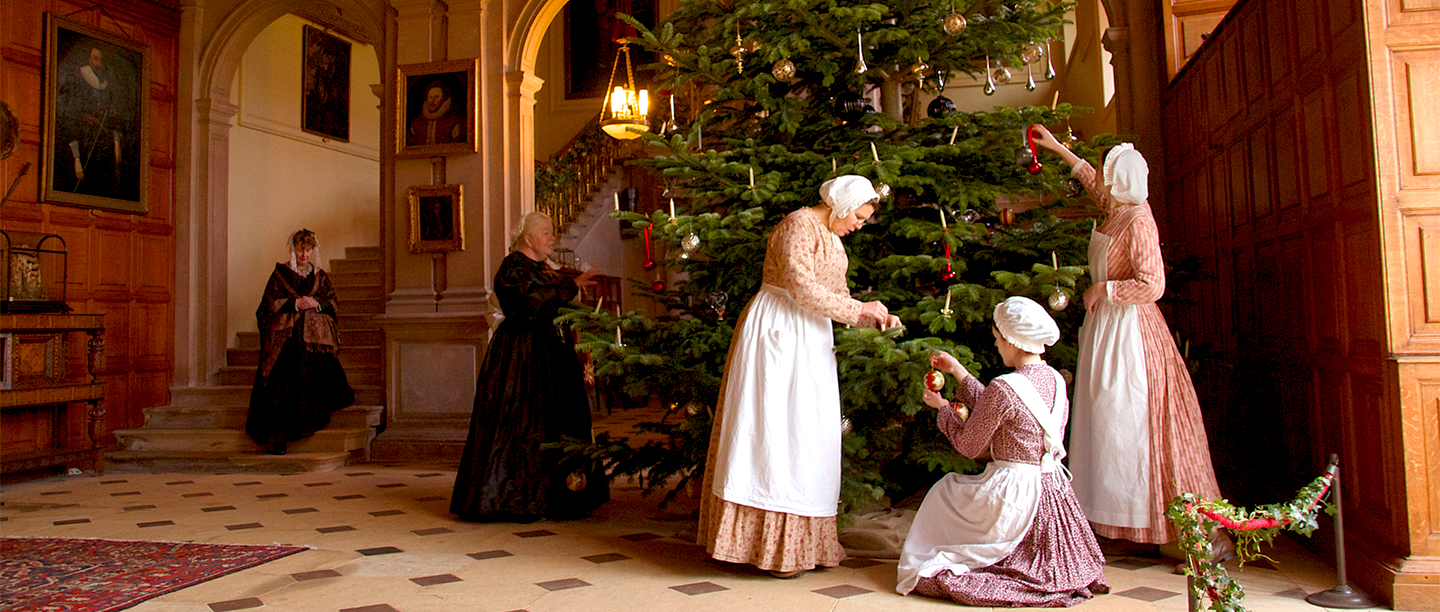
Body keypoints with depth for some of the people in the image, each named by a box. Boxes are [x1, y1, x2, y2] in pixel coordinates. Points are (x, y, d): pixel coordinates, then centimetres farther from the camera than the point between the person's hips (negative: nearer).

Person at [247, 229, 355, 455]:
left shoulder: (321, 277, 16)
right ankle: (277, 439, -6)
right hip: (286, 339, -3)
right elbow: (270, 304, 0)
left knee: (312, 384, -13)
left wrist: (316, 304, -7)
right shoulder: (280, 274, 8)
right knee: (282, 388, -8)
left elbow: (332, 305, 12)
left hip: (313, 339, 3)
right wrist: (295, 304, -12)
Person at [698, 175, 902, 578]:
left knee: (804, 437, 7)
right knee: (774, 431, -6)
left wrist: (876, 317, 7)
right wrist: (858, 308, -13)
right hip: (778, 333, -10)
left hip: (808, 341, 10)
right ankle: (773, 548, 0)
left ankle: (798, 541, 12)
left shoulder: (830, 237, 20)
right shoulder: (799, 224, -10)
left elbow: (836, 297, 21)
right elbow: (802, 289, -20)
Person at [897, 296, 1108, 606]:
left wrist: (942, 407, 7)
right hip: (1054, 493, 7)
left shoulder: (1003, 388, -23)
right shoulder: (1056, 380, 1)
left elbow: (969, 446, -10)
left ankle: (925, 566, 28)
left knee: (943, 490, 21)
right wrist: (958, 371, 18)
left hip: (1012, 493, -7)